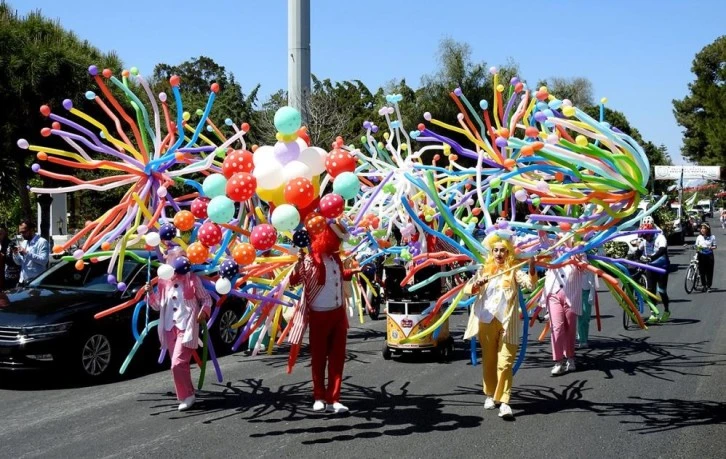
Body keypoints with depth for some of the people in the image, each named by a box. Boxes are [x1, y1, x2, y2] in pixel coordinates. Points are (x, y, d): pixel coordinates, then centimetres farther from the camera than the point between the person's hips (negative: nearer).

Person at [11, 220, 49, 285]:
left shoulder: (42, 242, -8)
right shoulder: (23, 243, 16)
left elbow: (44, 260, -19)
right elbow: (19, 263, 19)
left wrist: (27, 253, -21)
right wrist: (15, 254, -2)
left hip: (36, 281, -7)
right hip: (23, 281, 7)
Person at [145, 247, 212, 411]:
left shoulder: (192, 279, -5)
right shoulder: (163, 281, 6)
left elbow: (207, 299, 2)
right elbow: (158, 306, 12)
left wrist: (204, 311, -17)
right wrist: (151, 293, -5)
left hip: (186, 327, -5)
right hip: (170, 328, 5)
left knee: (178, 364, -15)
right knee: (179, 364, 11)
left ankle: (187, 396, -1)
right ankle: (187, 394, 23)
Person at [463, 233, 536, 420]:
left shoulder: (513, 271, 2)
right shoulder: (484, 270, 9)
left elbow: (530, 284, -14)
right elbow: (467, 289, 0)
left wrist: (532, 269, -33)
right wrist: (477, 285, -22)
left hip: (507, 323, -3)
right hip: (486, 321, 3)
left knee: (505, 363, -9)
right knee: (489, 361, 14)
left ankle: (504, 401, -11)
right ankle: (490, 395, 29)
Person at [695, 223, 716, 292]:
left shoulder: (712, 237, -1)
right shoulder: (699, 237, 1)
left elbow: (714, 246, 4)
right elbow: (696, 246, 7)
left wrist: (711, 248, -16)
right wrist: (698, 248, -15)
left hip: (709, 255, -1)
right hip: (701, 255, 1)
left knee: (709, 271, 1)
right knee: (702, 271, 2)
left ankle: (708, 286, 12)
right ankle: (704, 286, 16)